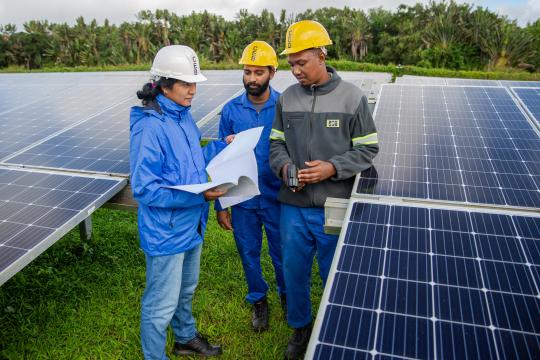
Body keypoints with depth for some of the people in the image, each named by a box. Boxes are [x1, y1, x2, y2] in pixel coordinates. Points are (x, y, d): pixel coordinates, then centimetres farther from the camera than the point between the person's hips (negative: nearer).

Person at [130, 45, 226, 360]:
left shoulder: (184, 116, 2)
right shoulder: (149, 126, -24)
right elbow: (144, 188, -24)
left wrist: (222, 147, 4)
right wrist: (197, 195, -28)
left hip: (192, 224, 9)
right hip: (166, 232, -8)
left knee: (186, 290, 28)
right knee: (162, 304, 10)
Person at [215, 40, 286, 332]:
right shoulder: (231, 110, -3)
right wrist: (220, 205, -1)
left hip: (277, 198, -1)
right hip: (242, 200, 2)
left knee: (282, 252, 15)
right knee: (249, 253, 17)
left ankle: (286, 294, 44)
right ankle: (258, 299, 42)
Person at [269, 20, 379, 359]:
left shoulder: (352, 97, -6)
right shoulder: (287, 98, 3)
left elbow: (367, 149, -4)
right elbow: (277, 143, 10)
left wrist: (333, 168, -18)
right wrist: (284, 167, -12)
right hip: (293, 205, 3)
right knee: (294, 270, 16)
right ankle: (300, 327, 42)